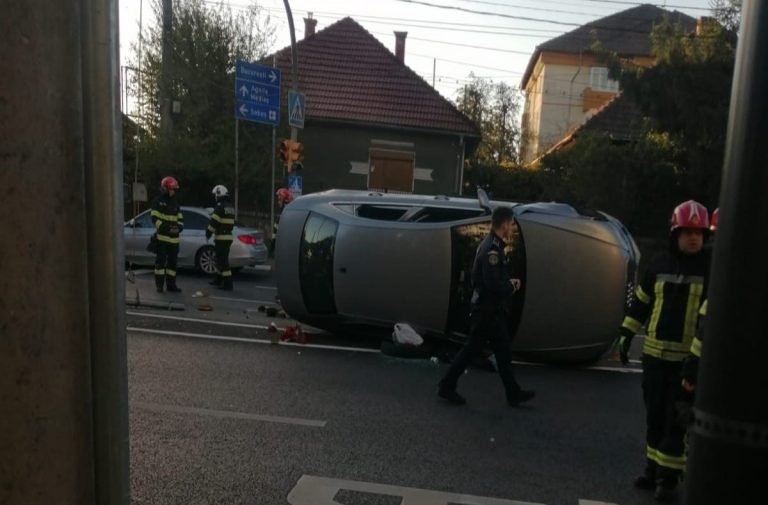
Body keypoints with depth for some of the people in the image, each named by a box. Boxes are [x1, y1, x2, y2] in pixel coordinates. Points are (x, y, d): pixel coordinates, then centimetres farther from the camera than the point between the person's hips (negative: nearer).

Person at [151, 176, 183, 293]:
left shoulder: (175, 203, 16)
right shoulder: (158, 202, -3)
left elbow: (180, 219, 16)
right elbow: (155, 218, -11)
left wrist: (179, 227, -6)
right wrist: (165, 228, -23)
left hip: (174, 238, 6)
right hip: (162, 237, -6)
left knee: (172, 262, 9)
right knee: (161, 261, -5)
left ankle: (171, 284, 16)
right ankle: (159, 285, 2)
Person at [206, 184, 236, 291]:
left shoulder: (220, 206, -14)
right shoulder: (230, 207, 15)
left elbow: (213, 222, -15)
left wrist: (208, 233, -4)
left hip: (221, 238, -9)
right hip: (228, 236, 9)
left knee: (223, 260, -8)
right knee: (220, 258, 21)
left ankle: (228, 284, -9)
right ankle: (218, 279, 34)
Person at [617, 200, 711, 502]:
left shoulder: (712, 269, -4)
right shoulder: (659, 265, 7)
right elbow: (640, 302, 13)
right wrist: (626, 335, 11)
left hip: (690, 358, -4)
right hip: (654, 354, 4)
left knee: (677, 420, 2)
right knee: (654, 416, 14)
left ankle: (668, 477, 14)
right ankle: (653, 468, 28)